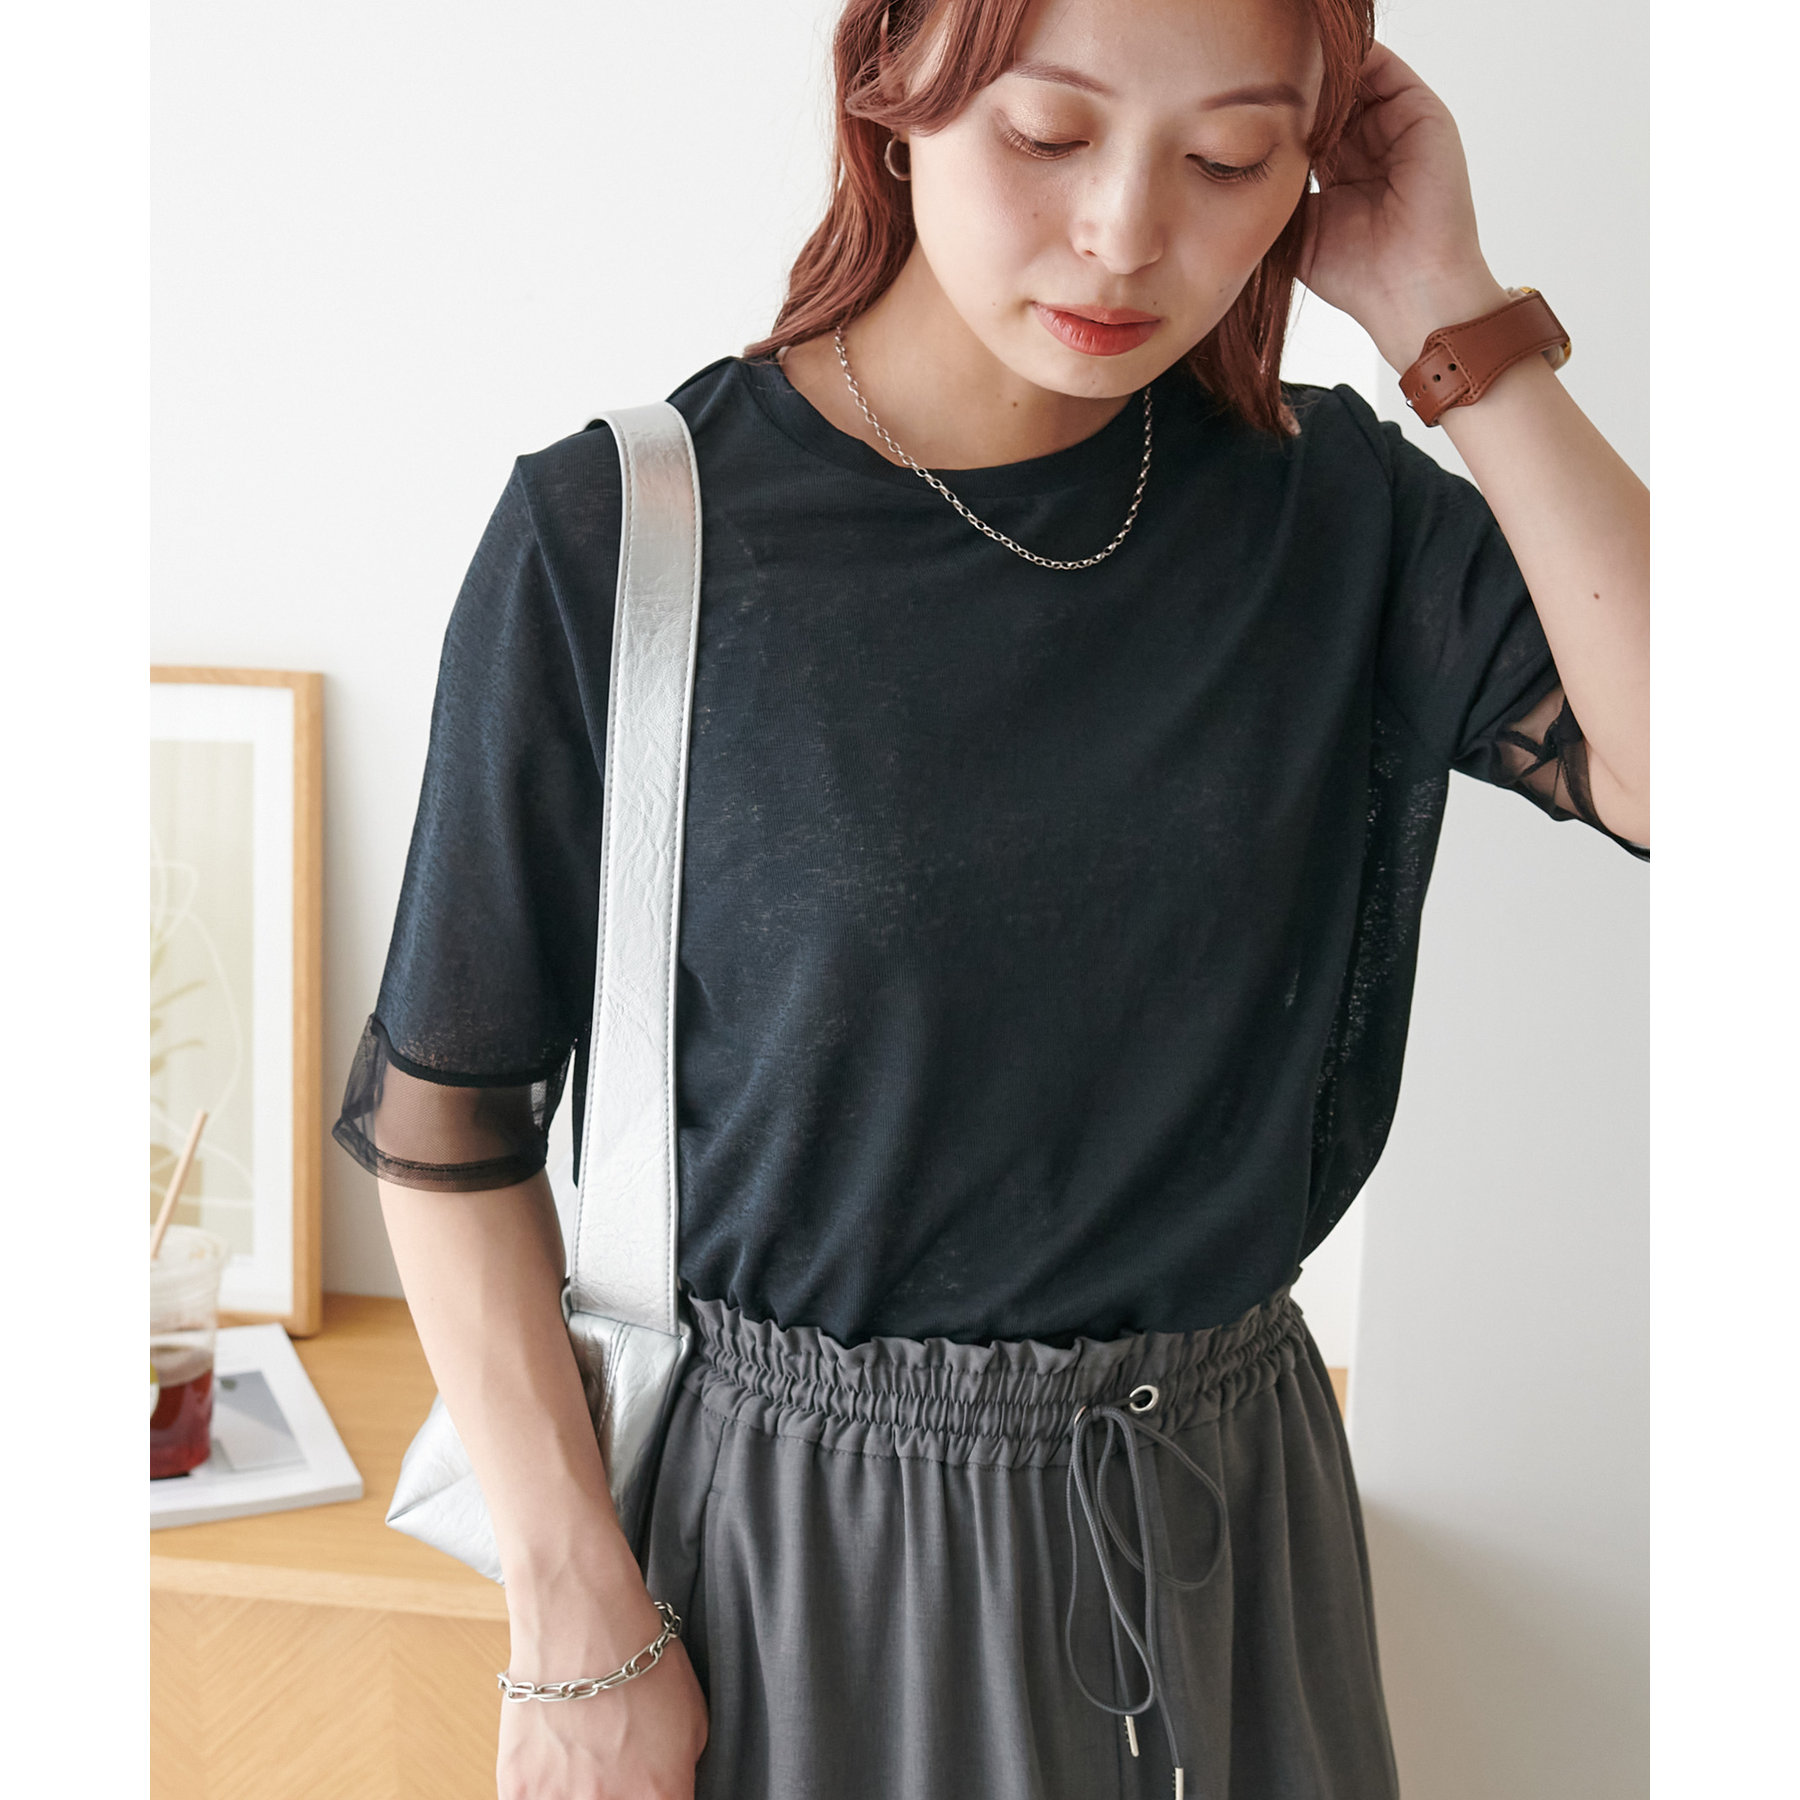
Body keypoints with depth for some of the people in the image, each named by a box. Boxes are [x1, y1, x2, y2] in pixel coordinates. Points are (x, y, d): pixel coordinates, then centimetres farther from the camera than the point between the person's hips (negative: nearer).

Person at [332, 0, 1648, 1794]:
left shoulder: (1332, 505, -6)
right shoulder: (616, 539, -16)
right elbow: (444, 1117, -10)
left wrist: (1449, 315, -18)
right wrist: (580, 1629, -10)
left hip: (1230, 1513, 4)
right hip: (812, 1532, -3)